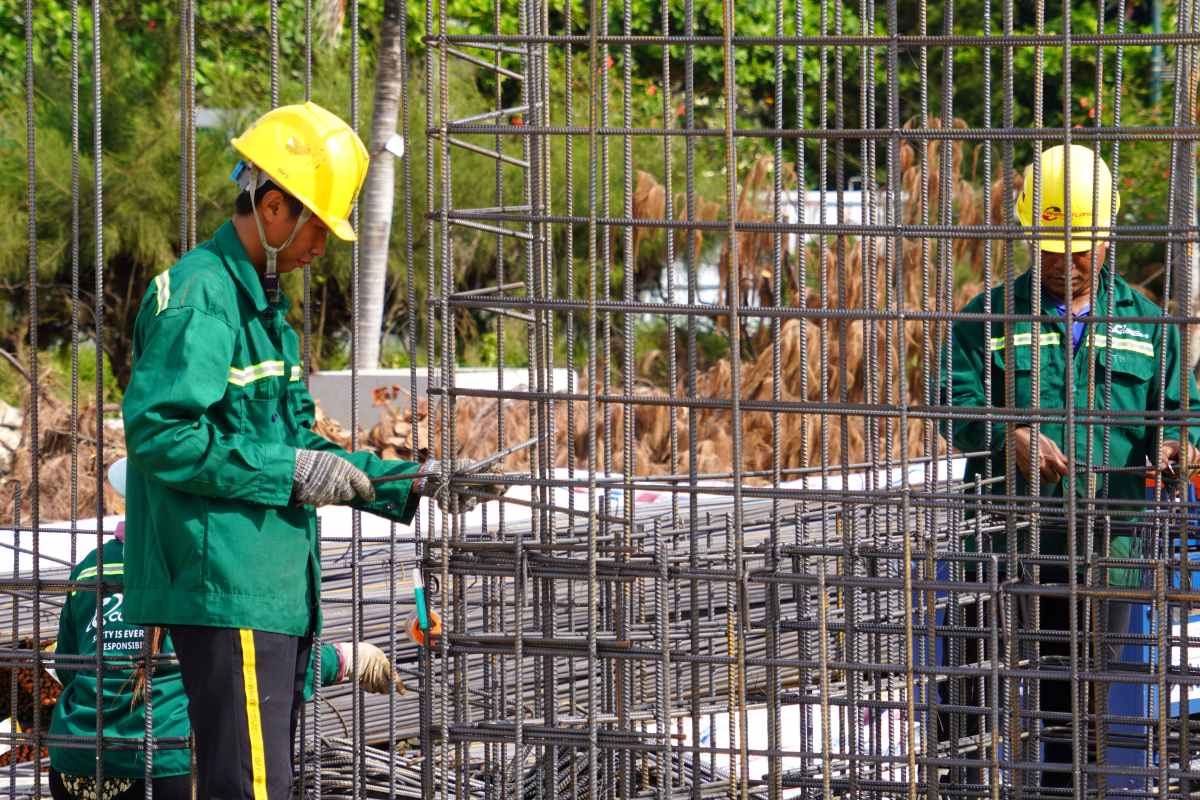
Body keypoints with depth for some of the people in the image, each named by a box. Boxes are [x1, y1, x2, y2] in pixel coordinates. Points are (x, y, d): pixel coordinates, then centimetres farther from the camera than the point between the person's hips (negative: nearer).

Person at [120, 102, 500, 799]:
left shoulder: (262, 305, 21)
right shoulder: (200, 295, -12)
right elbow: (157, 433, -21)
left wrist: (412, 485, 17)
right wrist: (288, 471, -18)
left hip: (275, 590, 11)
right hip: (225, 588, -11)